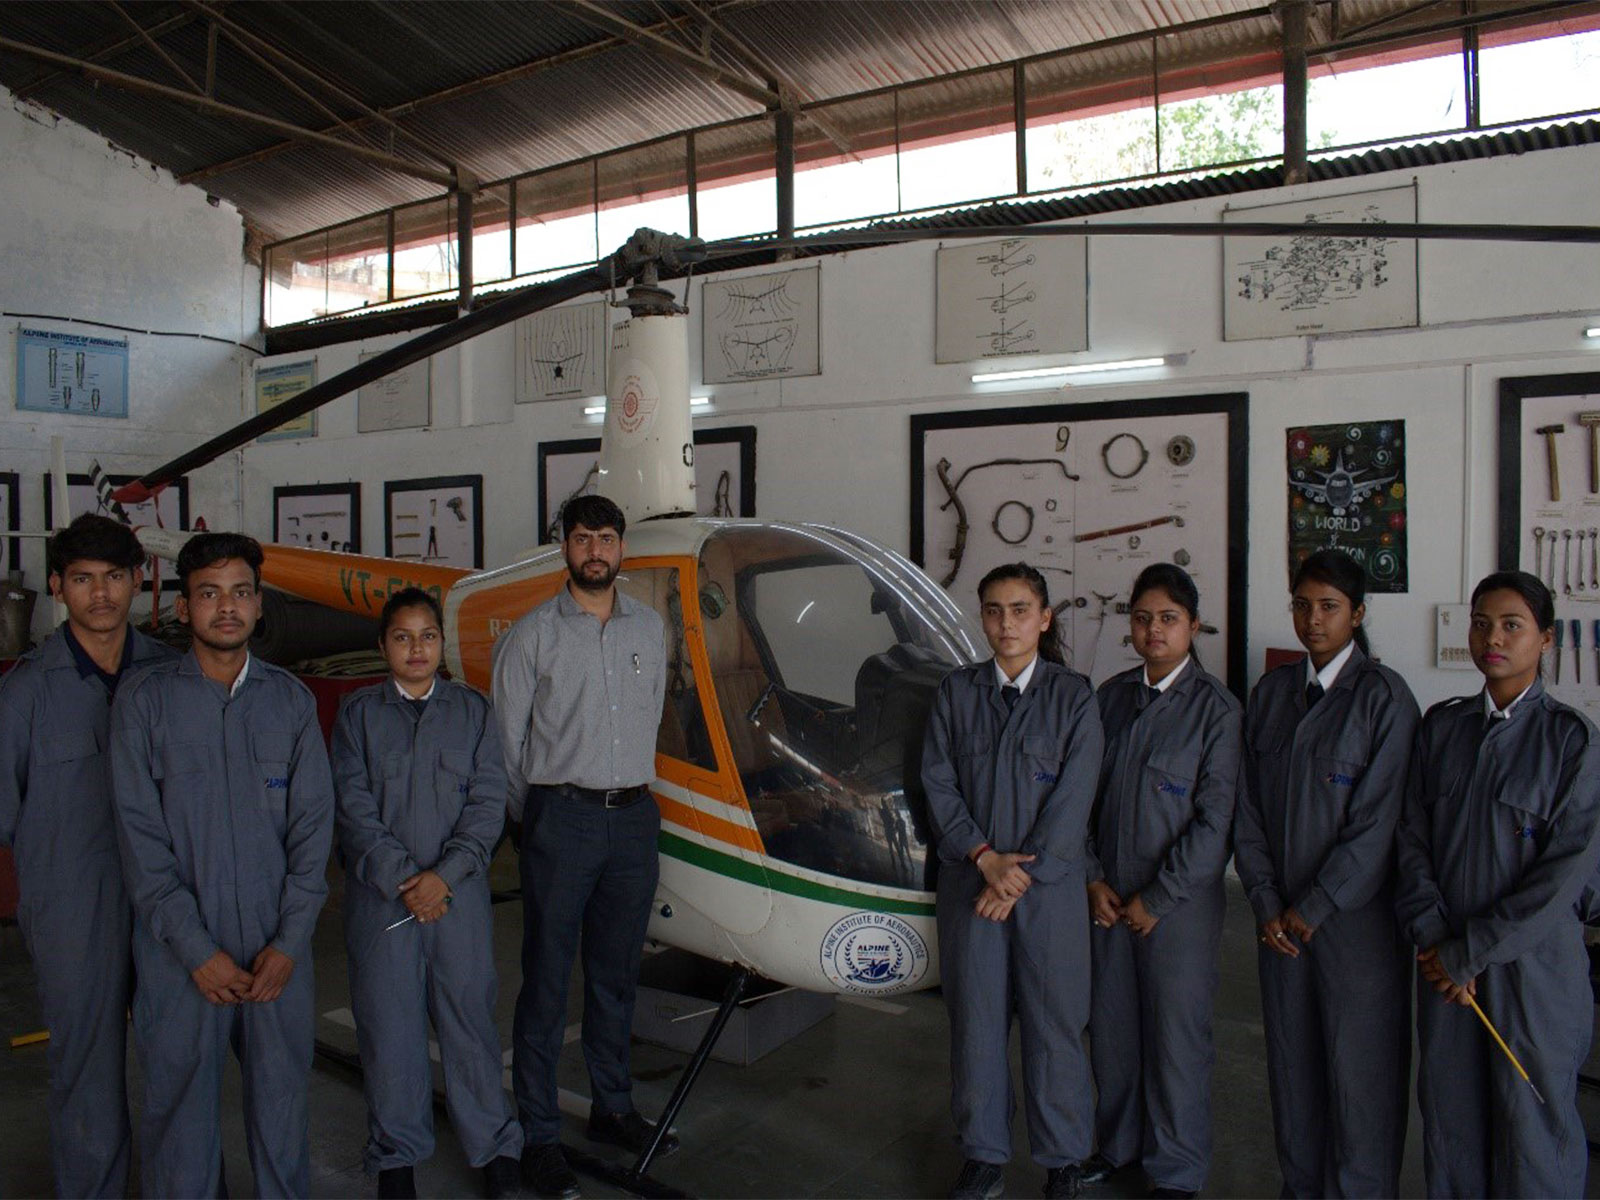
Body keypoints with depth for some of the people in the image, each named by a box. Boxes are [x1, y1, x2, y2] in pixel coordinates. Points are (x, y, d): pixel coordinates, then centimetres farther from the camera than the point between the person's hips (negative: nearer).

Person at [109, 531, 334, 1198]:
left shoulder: (291, 699, 6)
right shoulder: (144, 699, 0)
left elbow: (313, 823, 4)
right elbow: (139, 835, -4)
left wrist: (289, 941, -4)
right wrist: (197, 949, -9)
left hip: (278, 947, 2)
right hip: (181, 950, -1)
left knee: (281, 1099, 9)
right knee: (181, 1106, 7)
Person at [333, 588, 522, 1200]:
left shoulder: (472, 710, 5)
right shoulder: (358, 713, 4)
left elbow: (488, 803, 0)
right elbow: (354, 808, -2)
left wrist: (444, 875, -12)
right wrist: (401, 878, -12)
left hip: (459, 892, 0)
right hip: (381, 896, 0)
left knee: (469, 1014, 4)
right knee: (389, 1025, 6)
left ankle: (495, 1143, 21)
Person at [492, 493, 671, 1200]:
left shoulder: (649, 629, 10)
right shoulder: (533, 635, -2)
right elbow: (507, 742, 1)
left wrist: (629, 793, 14)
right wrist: (537, 820, 6)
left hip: (635, 819, 4)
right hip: (562, 822, -4)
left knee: (617, 974, 14)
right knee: (547, 980, 2)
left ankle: (612, 1110, 29)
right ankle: (538, 1135, 14)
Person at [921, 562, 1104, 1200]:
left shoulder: (1073, 696, -1)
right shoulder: (956, 692, 5)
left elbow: (1072, 799, -6)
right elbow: (938, 783, 1)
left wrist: (1021, 874, -11)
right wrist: (985, 857, -11)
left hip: (1050, 885, -2)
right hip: (968, 882, 2)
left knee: (1053, 1023, 6)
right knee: (975, 1021, 9)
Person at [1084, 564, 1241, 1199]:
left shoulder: (1214, 706, -8)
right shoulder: (1111, 696, 5)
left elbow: (1214, 818, -11)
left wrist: (1158, 899, -10)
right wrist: (1094, 879, -1)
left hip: (1180, 900, -4)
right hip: (1109, 896, 4)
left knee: (1176, 1034, 6)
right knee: (1111, 1023, 13)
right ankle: (1118, 1142, 34)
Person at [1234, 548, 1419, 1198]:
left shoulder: (1383, 695, -8)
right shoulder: (1270, 692, 7)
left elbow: (1379, 816, -12)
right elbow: (1248, 804, 7)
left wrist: (1315, 906, -10)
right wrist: (1266, 902, -1)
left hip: (1356, 916, -4)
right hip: (1280, 917, 4)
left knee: (1359, 1065, 4)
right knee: (1291, 1058, 12)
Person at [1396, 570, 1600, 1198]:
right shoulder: (1442, 725, 4)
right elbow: (1413, 836, 4)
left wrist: (1471, 952, -13)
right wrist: (1432, 934, -9)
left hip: (1532, 961, -3)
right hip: (1446, 960, 4)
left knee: (1533, 1118, 7)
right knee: (1449, 1111, 12)